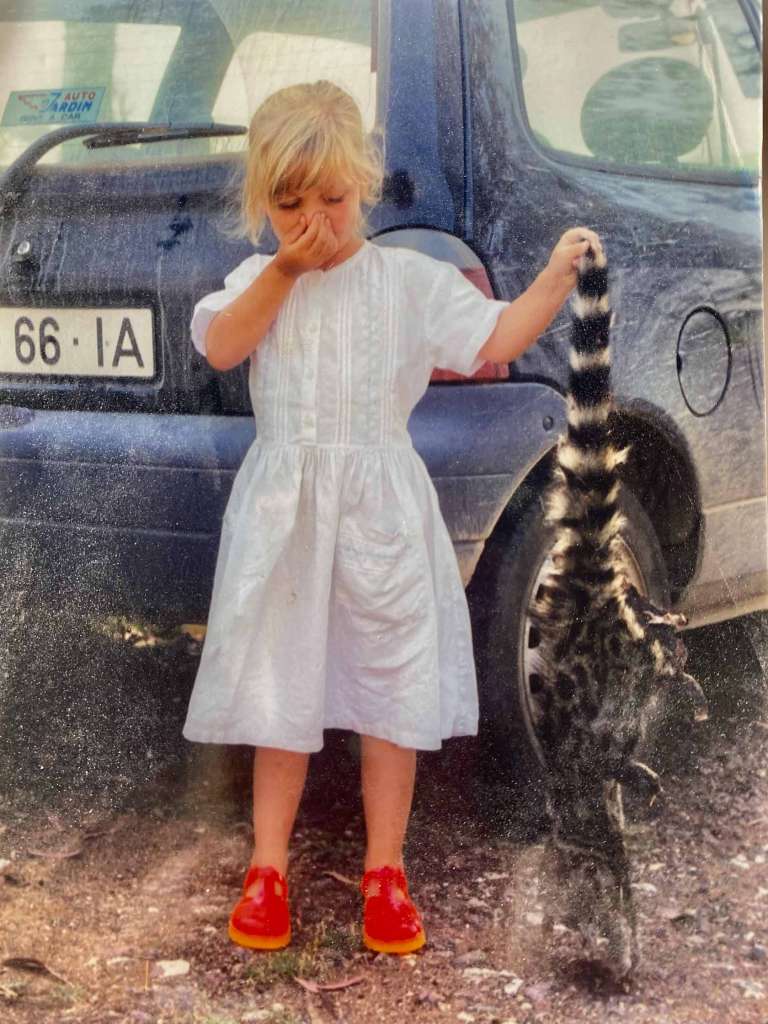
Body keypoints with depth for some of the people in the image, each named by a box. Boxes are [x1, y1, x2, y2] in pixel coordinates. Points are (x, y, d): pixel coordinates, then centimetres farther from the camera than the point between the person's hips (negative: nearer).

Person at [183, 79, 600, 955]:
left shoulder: (412, 279, -1)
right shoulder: (258, 280, 3)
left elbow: (494, 342, -4)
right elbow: (220, 348, -14)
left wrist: (558, 273, -12)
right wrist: (284, 271, -15)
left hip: (380, 512, -1)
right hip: (284, 513, 1)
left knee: (391, 690, 6)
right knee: (281, 693, 10)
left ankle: (384, 872, 21)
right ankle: (267, 868, 23)